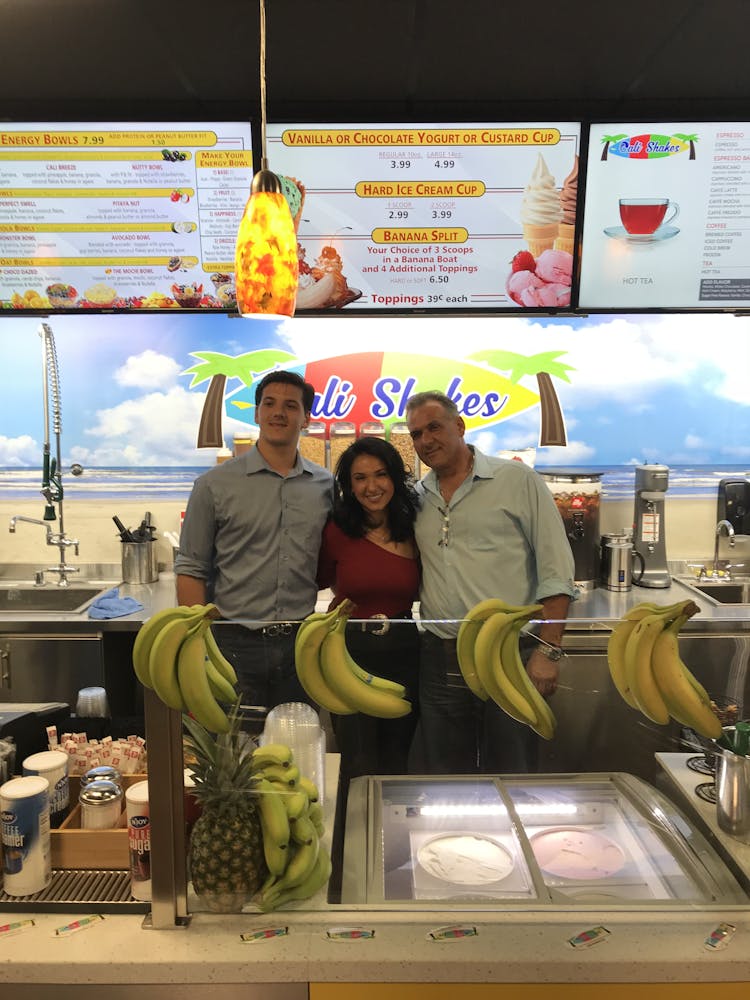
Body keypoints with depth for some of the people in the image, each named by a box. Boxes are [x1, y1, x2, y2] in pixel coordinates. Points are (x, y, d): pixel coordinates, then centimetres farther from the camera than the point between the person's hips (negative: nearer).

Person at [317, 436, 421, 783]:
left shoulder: (414, 532, 0)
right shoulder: (337, 532, -6)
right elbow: (322, 580, 12)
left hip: (403, 654, 2)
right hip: (351, 654, -2)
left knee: (397, 763, 14)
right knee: (360, 766, 2)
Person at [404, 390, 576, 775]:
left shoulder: (517, 480, -3)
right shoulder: (416, 499, 11)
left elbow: (555, 573, -6)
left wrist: (548, 650, -11)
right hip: (439, 661, 4)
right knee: (446, 782, 14)